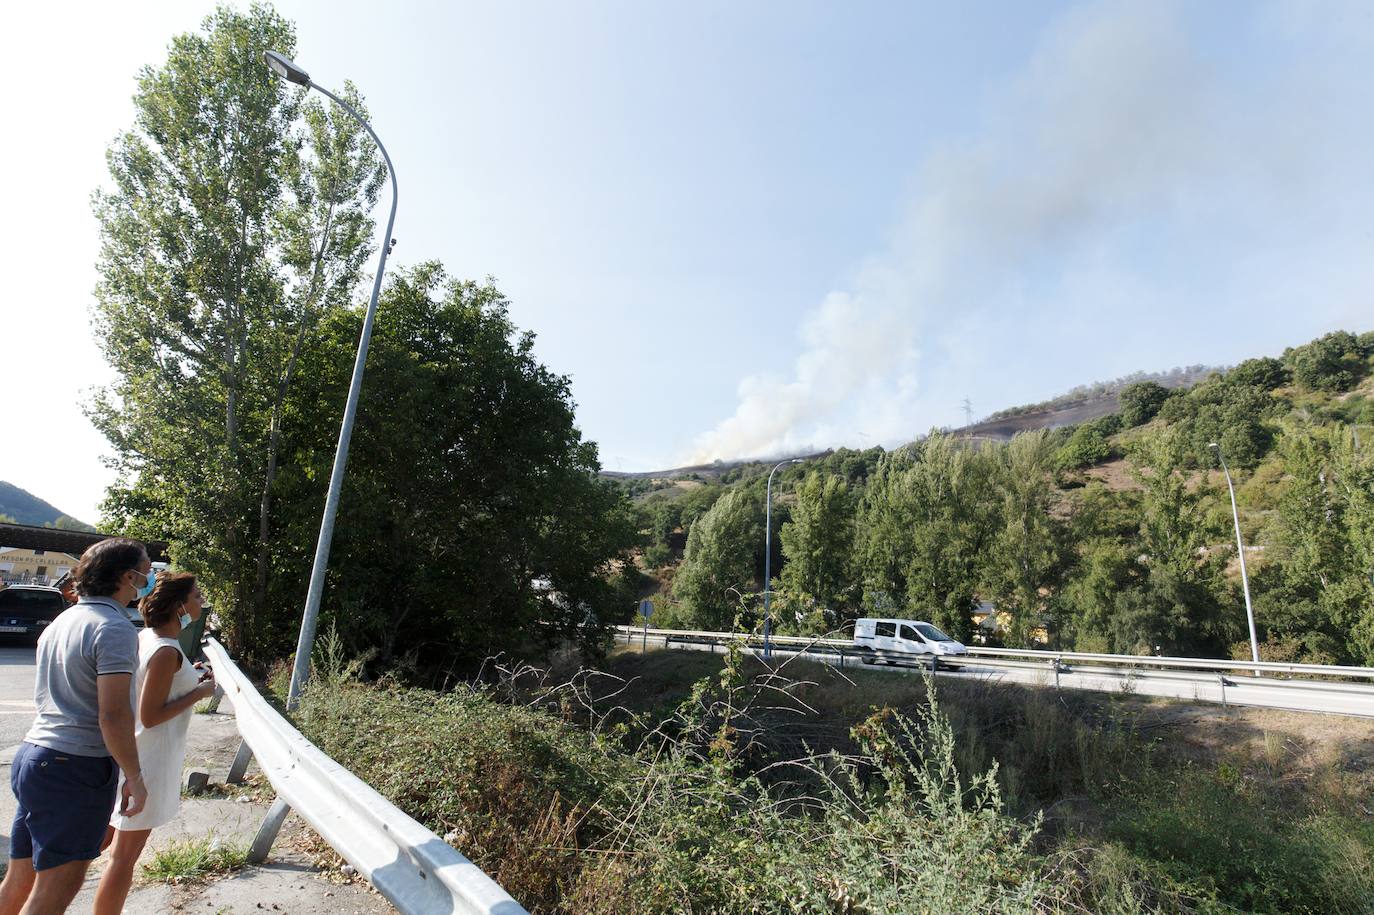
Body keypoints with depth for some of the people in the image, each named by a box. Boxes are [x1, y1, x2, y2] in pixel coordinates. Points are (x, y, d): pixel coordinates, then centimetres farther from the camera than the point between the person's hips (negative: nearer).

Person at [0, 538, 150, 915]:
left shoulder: (60, 621, 12)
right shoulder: (115, 628, -19)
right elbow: (113, 714, -23)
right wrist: (134, 778, -14)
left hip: (32, 754, 9)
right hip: (76, 767, -9)